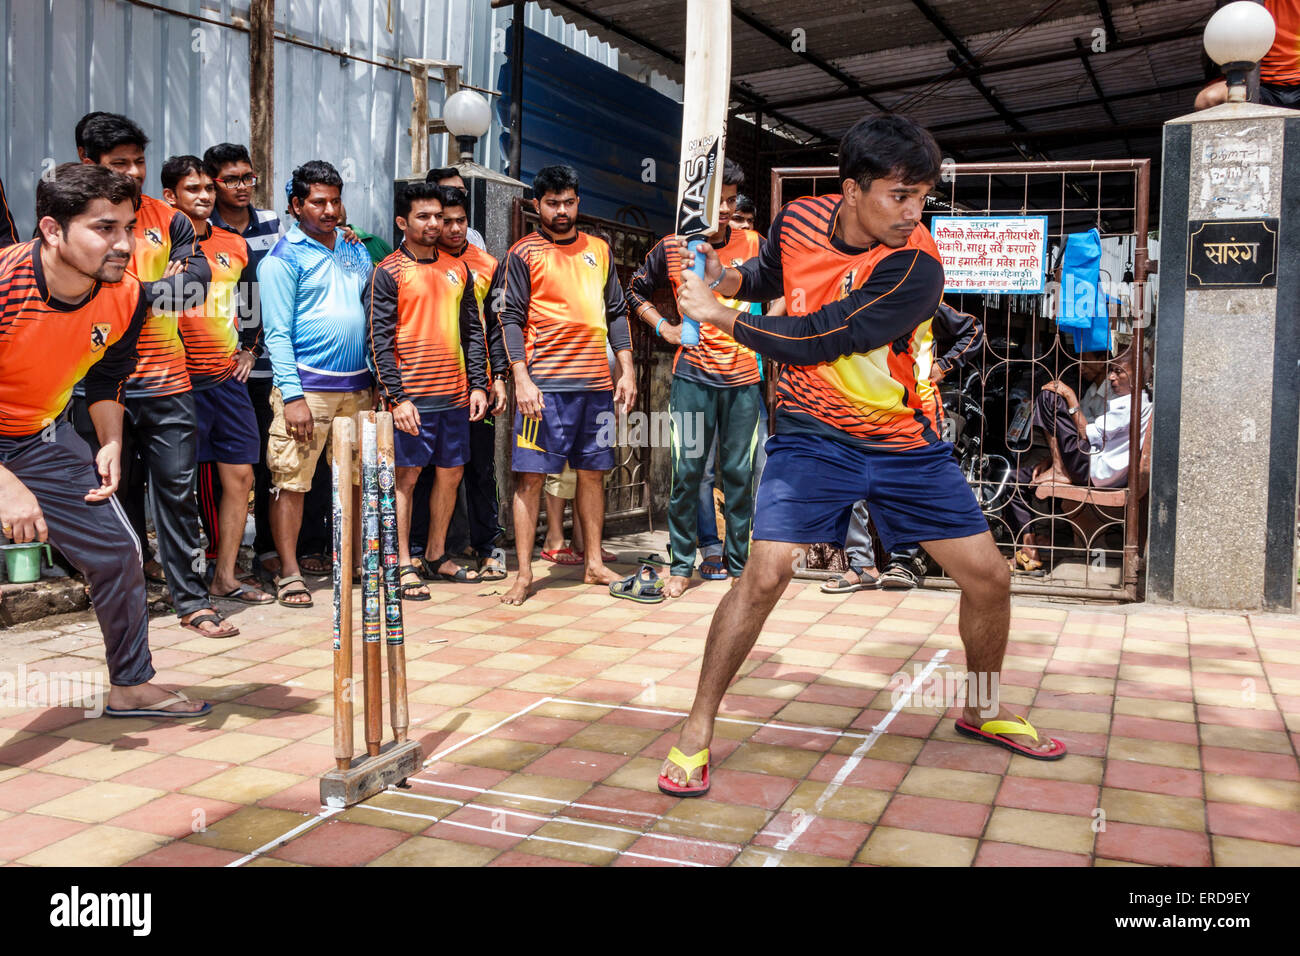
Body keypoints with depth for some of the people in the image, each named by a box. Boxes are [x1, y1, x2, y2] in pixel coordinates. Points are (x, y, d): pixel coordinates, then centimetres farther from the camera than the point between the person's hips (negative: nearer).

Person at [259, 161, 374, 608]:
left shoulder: (357, 251, 15)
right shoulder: (283, 258, -2)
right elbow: (277, 332, -7)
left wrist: (375, 381, 11)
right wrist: (292, 395, -15)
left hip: (356, 386, 5)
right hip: (307, 385, -5)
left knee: (356, 478, 9)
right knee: (290, 479, -3)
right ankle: (289, 574, 5)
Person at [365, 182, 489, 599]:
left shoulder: (458, 270, 13)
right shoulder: (389, 272, -3)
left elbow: (473, 331, 15)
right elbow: (380, 340, -8)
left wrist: (478, 385, 6)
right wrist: (397, 396, -15)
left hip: (455, 396, 6)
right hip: (412, 396, -5)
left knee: (451, 473, 10)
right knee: (407, 476, 0)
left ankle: (437, 557, 23)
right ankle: (404, 565, 8)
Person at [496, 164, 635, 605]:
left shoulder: (599, 250, 14)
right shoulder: (523, 253, 1)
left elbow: (616, 312, 16)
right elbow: (511, 319, -4)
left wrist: (626, 370, 8)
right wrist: (522, 379, -14)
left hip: (597, 383, 5)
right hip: (545, 384, -4)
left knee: (593, 472, 10)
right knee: (531, 475, -4)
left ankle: (594, 564, 20)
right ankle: (524, 574, 2)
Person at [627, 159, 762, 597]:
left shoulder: (753, 245, 5)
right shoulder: (671, 249, 2)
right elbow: (636, 291, 16)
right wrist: (663, 327, 3)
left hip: (743, 376, 1)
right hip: (693, 375, -1)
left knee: (739, 471, 6)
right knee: (688, 470, -1)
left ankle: (739, 561, 18)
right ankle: (681, 565, 10)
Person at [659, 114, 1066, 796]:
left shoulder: (915, 268, -22)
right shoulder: (799, 219, -7)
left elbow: (811, 340, -23)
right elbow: (770, 275, 17)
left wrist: (717, 315, -14)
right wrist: (729, 277, -4)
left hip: (908, 445, 0)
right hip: (813, 434, 1)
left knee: (988, 575, 2)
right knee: (765, 574, -16)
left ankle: (985, 709, 31)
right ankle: (697, 731, 0)